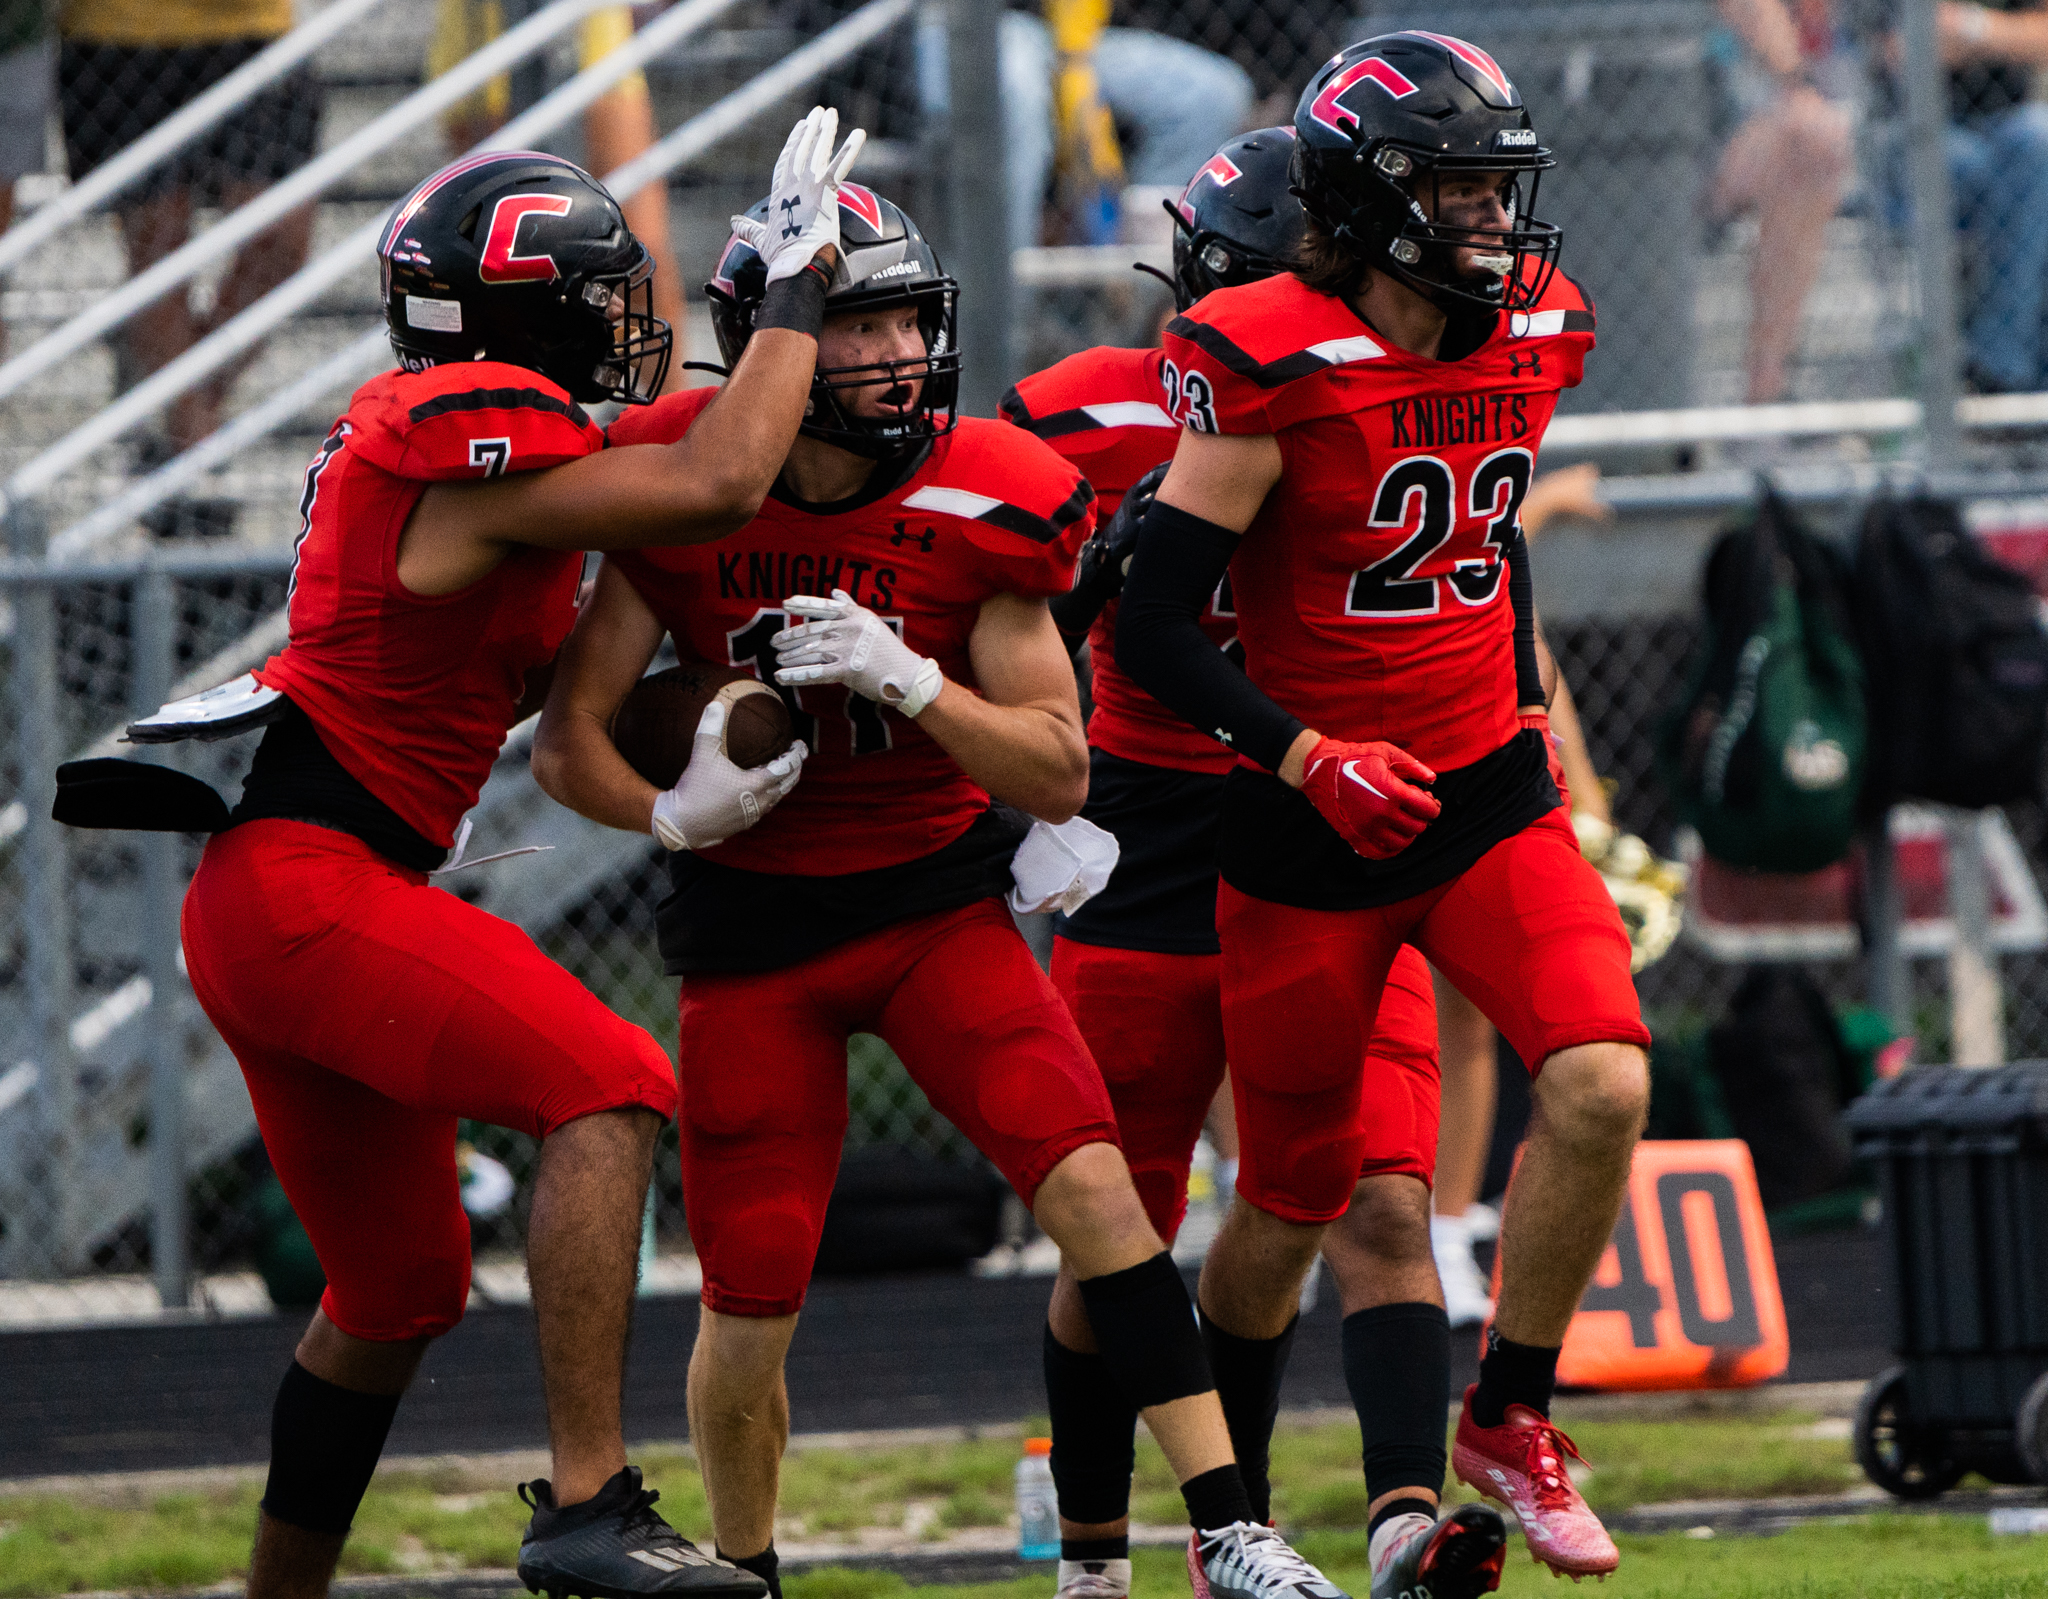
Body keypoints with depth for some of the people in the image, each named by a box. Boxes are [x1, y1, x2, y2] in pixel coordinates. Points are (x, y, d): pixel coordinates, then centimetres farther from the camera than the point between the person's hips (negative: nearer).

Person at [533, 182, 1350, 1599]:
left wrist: (903, 676, -26)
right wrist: (677, 808, -26)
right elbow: (570, 740, -6)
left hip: (940, 906, 0)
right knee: (750, 1311, -1)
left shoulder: (983, 504, -12)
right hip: (752, 929, 0)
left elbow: (1059, 775, -11)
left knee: (1093, 1188, -19)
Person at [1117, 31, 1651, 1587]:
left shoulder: (1531, 336, 1)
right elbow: (1156, 626, -15)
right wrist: (1307, 758, -24)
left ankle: (1509, 1417, 1)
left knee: (1603, 1083, -19)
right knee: (1294, 1200, 7)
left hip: (1488, 799, 4)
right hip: (1314, 826, -4)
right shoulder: (1277, 369, -17)